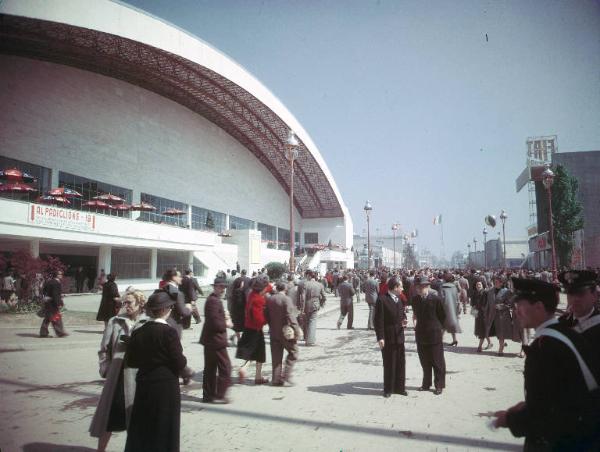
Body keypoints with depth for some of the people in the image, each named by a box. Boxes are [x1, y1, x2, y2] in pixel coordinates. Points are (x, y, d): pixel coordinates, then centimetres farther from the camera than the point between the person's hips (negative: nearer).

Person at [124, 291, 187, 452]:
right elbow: (180, 363, -17)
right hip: (166, 387, -5)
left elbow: (130, 361, 5)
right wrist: (183, 359, 4)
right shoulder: (169, 332, -17)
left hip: (143, 386, 5)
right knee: (164, 429, 10)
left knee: (141, 429, 19)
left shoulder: (138, 332, -1)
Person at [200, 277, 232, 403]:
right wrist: (226, 324, -8)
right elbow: (215, 323, -23)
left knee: (210, 369, 16)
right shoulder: (214, 301, -19)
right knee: (225, 368, -1)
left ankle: (208, 395, 24)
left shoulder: (212, 299, 13)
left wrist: (224, 322, 4)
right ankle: (220, 395, 5)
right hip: (216, 340, -11)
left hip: (209, 340, 11)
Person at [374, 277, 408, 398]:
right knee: (388, 364, 5)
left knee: (401, 363, 12)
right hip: (388, 338, -7)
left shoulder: (399, 299, 10)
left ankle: (399, 387, 26)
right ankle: (388, 389, 18)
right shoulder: (382, 299, -14)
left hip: (399, 336, 7)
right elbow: (378, 320, -15)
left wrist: (404, 321, -2)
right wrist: (380, 337, -19)